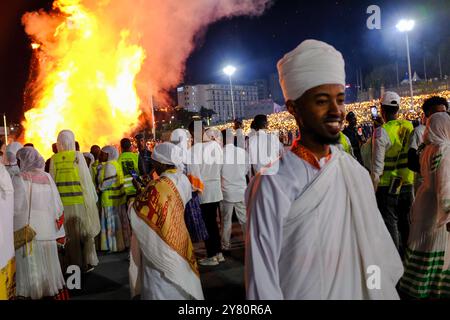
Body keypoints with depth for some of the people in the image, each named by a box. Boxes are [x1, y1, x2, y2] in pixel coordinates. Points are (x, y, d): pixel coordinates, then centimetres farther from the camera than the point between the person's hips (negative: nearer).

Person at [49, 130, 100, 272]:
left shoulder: (54, 159, -1)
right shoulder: (77, 156, -8)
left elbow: (52, 180, 3)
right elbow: (86, 179, -7)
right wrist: (92, 197, 2)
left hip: (63, 202, 2)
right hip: (80, 201, -2)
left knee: (70, 234, 10)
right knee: (85, 231, 11)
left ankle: (73, 264, 17)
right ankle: (87, 263, 16)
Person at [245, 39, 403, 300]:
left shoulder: (355, 170, -4)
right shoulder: (274, 184, -23)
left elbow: (377, 244, 3)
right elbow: (262, 278, -20)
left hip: (362, 291, 6)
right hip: (301, 292, -5)